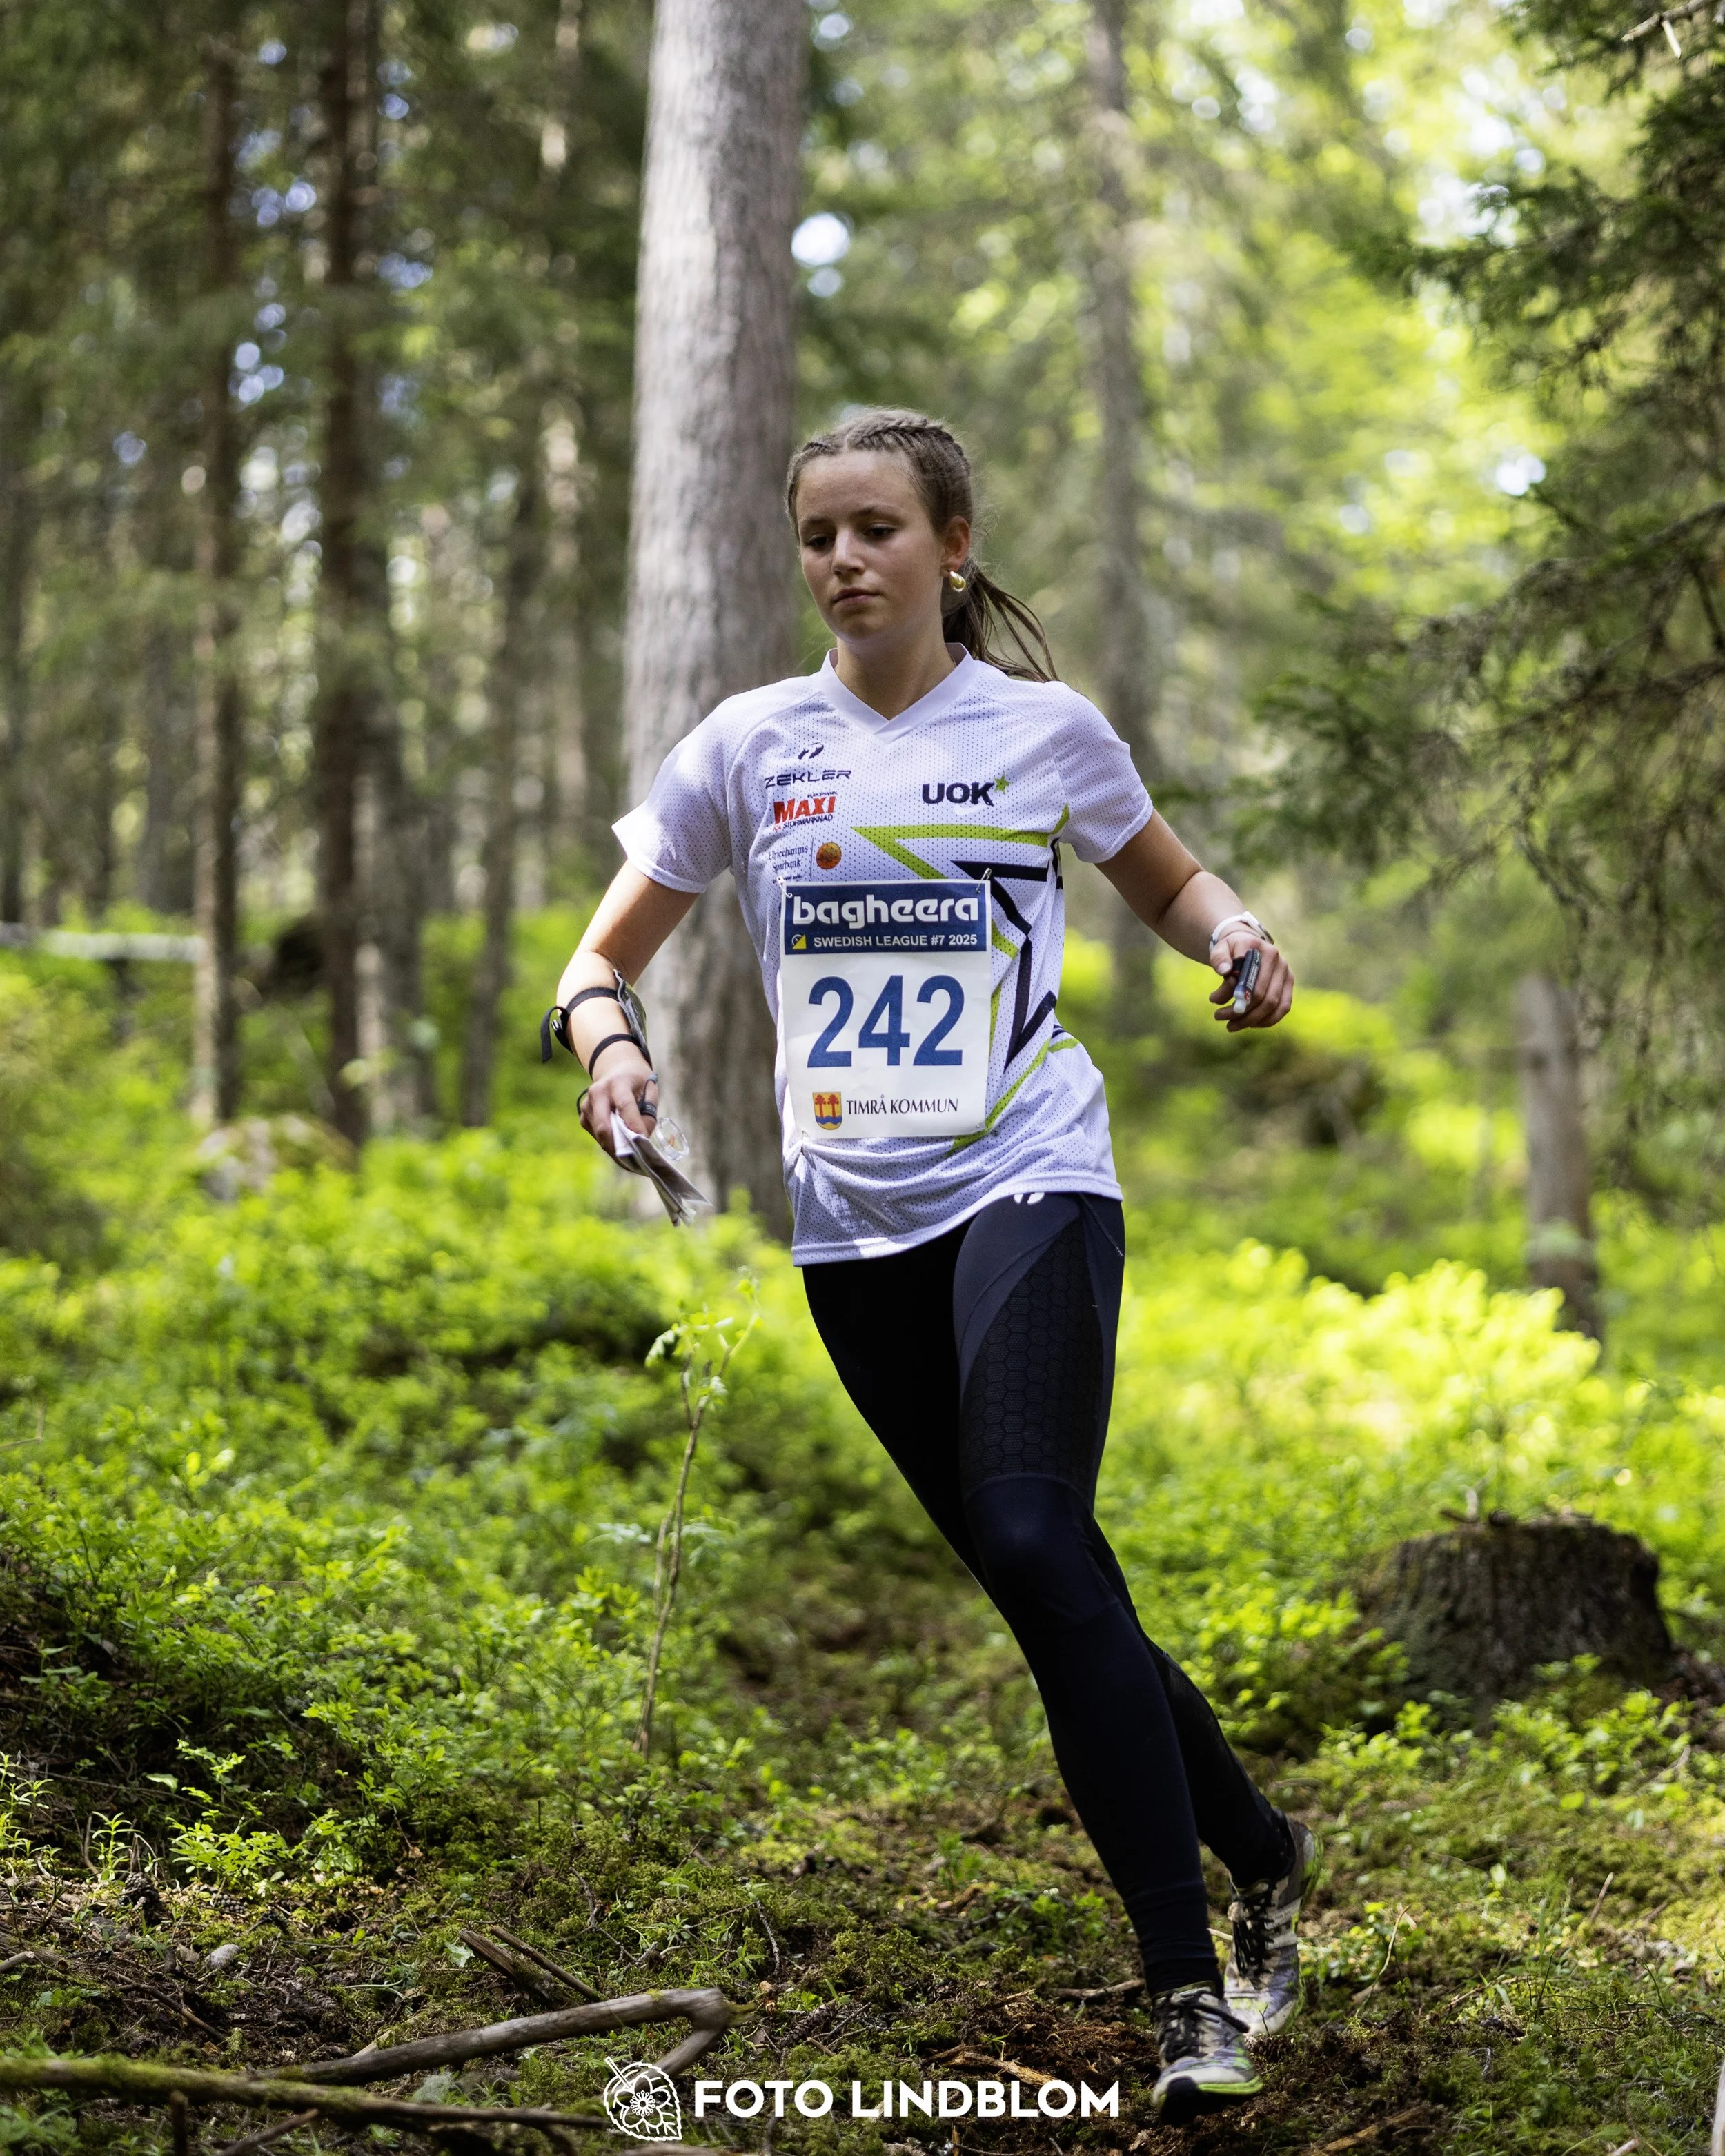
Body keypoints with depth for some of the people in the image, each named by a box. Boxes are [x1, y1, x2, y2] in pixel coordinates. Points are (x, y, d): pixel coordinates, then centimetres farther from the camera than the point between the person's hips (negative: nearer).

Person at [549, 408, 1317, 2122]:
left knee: (1035, 1542, -22)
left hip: (1027, 1180, -3)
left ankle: (1190, 1991, -18)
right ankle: (1263, 1861, 27)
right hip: (853, 1220, 3)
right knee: (1043, 1591, 6)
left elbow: (1167, 884, 19)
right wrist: (609, 1044, -14)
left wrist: (1237, 936, -3)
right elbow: (603, 961, 9)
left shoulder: (1046, 728, 2)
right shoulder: (749, 745, 5)